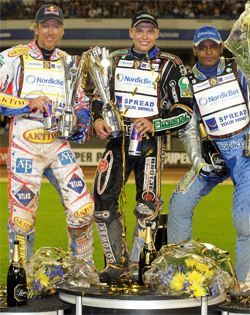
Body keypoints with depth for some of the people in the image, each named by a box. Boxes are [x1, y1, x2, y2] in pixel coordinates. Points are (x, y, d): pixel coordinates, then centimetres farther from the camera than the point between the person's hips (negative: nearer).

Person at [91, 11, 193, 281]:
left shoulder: (170, 66, 0)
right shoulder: (115, 61, 12)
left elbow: (185, 110, -3)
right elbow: (99, 95, 21)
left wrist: (154, 124, -17)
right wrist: (97, 119, 1)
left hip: (150, 140, -3)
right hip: (118, 138, 3)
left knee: (148, 206, -10)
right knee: (102, 200, -5)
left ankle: (136, 266, 4)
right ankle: (116, 263, 8)